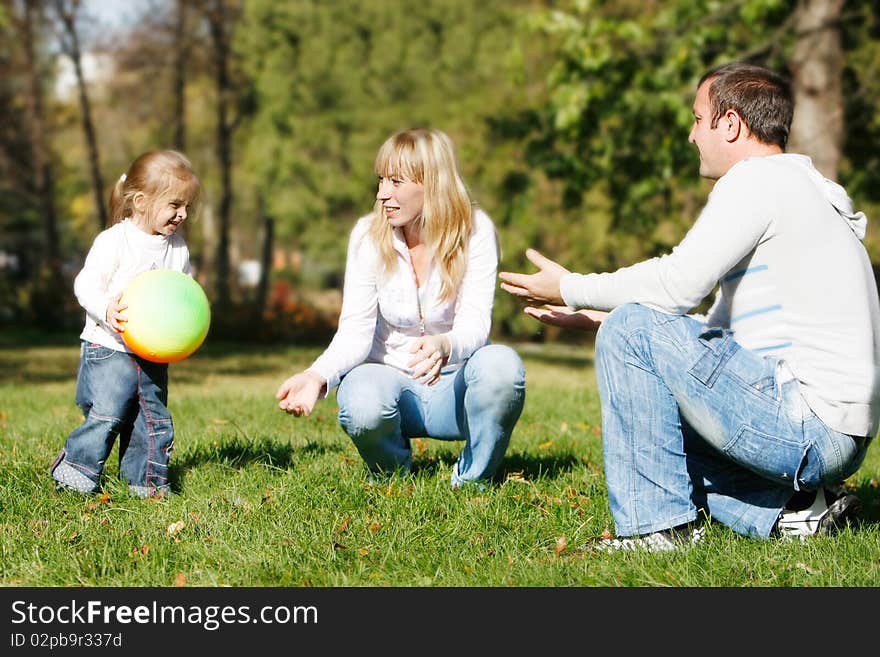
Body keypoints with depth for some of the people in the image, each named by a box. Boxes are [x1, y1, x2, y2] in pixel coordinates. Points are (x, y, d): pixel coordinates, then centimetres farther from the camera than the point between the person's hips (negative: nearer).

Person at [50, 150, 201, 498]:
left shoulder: (177, 248, 8)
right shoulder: (113, 241, -11)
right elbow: (86, 284, -13)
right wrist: (107, 311, -31)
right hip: (109, 348, -6)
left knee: (154, 419, 8)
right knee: (107, 414, -12)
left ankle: (146, 479, 21)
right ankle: (75, 469, 4)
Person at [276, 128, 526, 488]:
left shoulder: (474, 231, -11)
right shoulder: (368, 235, -7)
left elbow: (474, 322, -20)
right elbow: (355, 332, -12)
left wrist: (444, 346, -45)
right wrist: (317, 376, -33)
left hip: (453, 385, 0)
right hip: (391, 378, 0)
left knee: (501, 365, -34)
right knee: (362, 402, -36)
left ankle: (473, 478, -8)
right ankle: (393, 472, 1)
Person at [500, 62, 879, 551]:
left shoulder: (758, 178, -8)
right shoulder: (798, 189, 22)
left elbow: (679, 284, -17)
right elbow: (719, 329, 21)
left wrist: (570, 289, -2)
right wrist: (596, 317, 20)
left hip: (805, 422, -10)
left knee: (631, 330, -12)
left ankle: (657, 525, -9)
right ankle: (795, 507, 8)